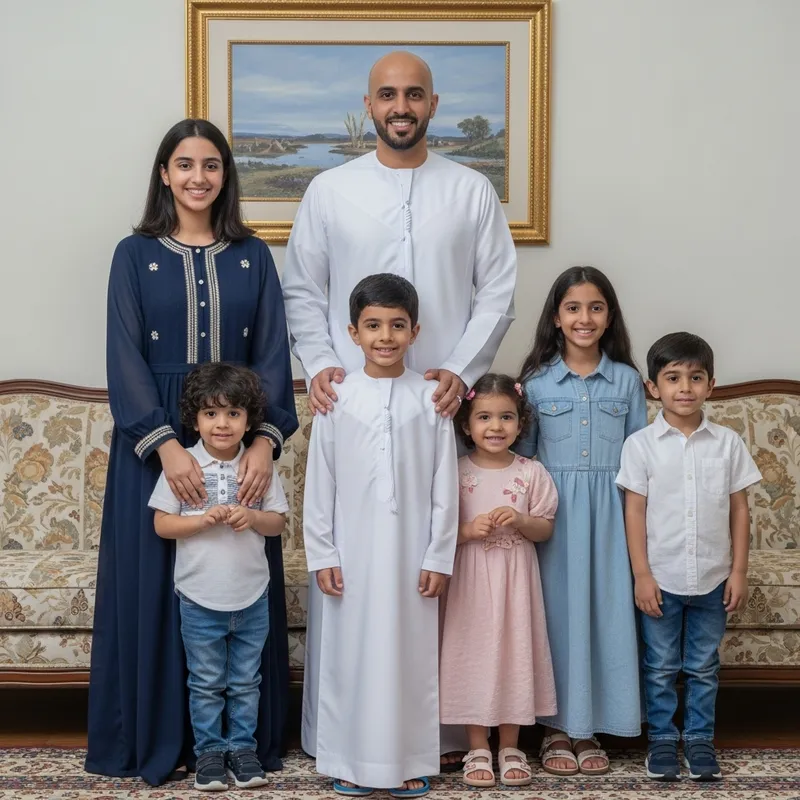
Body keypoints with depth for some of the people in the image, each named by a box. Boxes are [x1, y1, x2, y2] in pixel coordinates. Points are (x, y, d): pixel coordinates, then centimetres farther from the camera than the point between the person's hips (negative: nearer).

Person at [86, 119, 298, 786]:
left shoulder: (252, 257, 8)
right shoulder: (135, 255, 2)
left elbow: (272, 355, 1)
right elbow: (126, 359, -6)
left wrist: (265, 439, -15)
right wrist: (167, 445, -19)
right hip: (153, 442, -1)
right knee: (154, 583, 1)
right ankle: (159, 739, 12)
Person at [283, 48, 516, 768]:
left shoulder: (472, 191, 8)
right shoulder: (330, 191, 9)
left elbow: (498, 292, 5)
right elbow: (303, 291, 9)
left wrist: (462, 369, -8)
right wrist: (319, 364, -6)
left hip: (443, 405, 0)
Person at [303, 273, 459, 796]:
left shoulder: (431, 400, -1)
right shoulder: (337, 399, -1)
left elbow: (445, 486, 0)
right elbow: (320, 484, 2)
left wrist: (440, 557, -3)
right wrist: (321, 554, -1)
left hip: (412, 553, 0)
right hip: (352, 553, 0)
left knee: (411, 651, 6)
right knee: (352, 650, 6)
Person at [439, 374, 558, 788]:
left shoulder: (532, 472, -1)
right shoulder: (456, 472, -3)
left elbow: (545, 529, 3)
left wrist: (520, 520, -16)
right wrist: (469, 530, -19)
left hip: (515, 580, 1)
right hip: (470, 581, -1)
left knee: (513, 654, 5)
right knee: (473, 656, 3)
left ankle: (510, 748, 19)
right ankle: (478, 749, 15)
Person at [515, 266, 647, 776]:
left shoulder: (627, 380, 4)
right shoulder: (536, 381, 1)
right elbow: (520, 453, 5)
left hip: (609, 513, 1)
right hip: (554, 511, -1)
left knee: (605, 611, 3)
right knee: (558, 611, 2)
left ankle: (590, 729, 15)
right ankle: (558, 728, 14)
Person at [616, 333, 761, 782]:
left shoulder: (728, 443, -1)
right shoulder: (641, 445, -5)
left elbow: (740, 509, 3)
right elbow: (635, 511, -5)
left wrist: (739, 571, 0)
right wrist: (641, 574, -8)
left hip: (712, 579, 1)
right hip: (660, 578, -1)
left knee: (704, 668, 12)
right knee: (660, 668, 9)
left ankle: (701, 740, 24)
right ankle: (662, 740, 22)